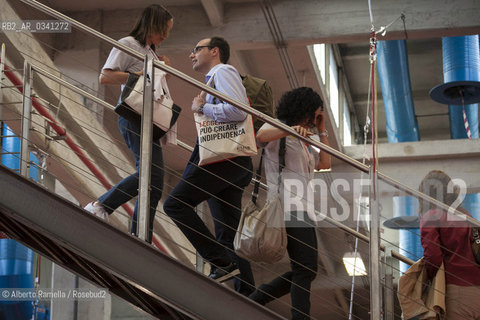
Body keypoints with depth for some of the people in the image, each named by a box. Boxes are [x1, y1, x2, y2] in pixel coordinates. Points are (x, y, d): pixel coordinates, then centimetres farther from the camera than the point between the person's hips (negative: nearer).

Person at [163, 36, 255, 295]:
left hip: (224, 158, -10)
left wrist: (202, 108, -8)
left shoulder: (223, 72, -2)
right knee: (228, 233, 6)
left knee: (175, 203, -11)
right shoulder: (214, 80, 29)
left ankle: (220, 261, -16)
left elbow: (238, 110, -19)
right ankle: (246, 294, 3)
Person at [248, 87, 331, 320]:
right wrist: (290, 130, -36)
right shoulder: (277, 128, 3)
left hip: (302, 210, 9)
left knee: (304, 271, 6)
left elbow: (325, 163, 23)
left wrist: (322, 131, 25)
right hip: (288, 205, -9)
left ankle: (253, 301, 11)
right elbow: (260, 136, -20)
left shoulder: (304, 141, 30)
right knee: (306, 270, -15)